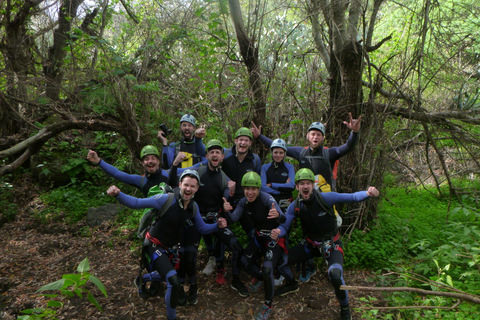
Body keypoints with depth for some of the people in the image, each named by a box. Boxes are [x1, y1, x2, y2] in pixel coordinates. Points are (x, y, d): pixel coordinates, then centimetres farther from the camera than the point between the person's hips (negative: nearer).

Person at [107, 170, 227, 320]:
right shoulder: (167, 199, -25)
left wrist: (217, 226, -15)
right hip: (155, 246, -7)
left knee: (168, 277, 31)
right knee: (174, 282, -25)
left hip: (171, 248, 7)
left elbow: (202, 228, 4)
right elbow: (137, 203, -21)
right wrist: (118, 194, -38)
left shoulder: (194, 207, -6)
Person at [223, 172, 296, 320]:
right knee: (245, 261, 11)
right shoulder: (244, 202, -7)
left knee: (267, 268, -20)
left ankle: (268, 304, 3)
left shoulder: (267, 198, -27)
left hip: (274, 237, -7)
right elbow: (233, 219, -14)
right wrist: (227, 211, -36)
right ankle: (262, 280, 41)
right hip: (259, 235, 7)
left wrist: (278, 215, -60)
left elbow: (284, 219, -36)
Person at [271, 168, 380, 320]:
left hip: (331, 245, -4)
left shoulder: (325, 198, -23)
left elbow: (353, 197, -23)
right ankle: (292, 283, 32)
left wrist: (368, 193, -43)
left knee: (335, 276, -31)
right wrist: (277, 232, -35)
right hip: (310, 244, 4)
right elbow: (284, 226, -11)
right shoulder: (295, 206, -11)